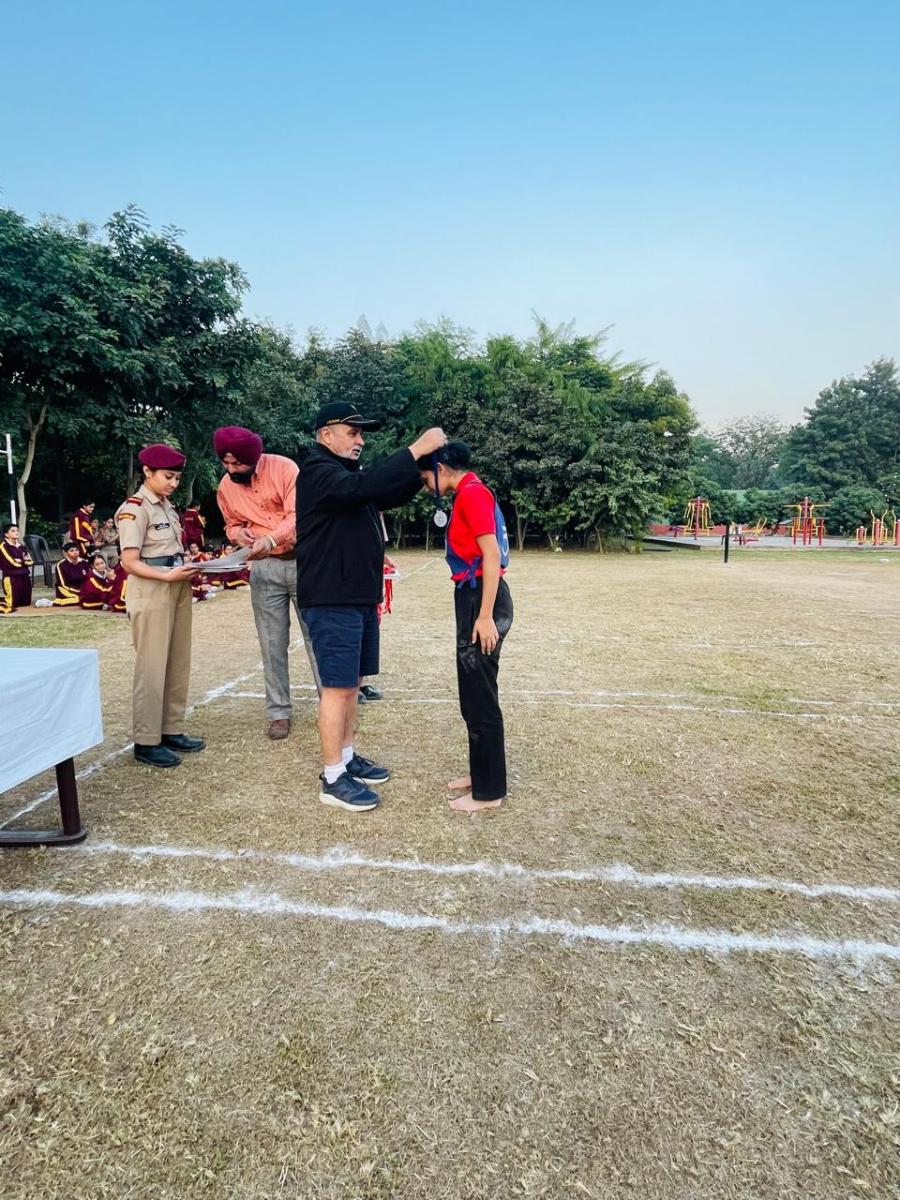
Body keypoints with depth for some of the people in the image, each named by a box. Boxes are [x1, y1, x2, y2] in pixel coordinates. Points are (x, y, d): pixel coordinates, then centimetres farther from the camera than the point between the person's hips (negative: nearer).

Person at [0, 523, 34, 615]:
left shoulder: (21, 546, 14)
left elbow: (31, 561, 9)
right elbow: (12, 563, -14)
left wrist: (20, 561, -9)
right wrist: (24, 561, 2)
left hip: (25, 576, 7)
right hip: (11, 578, -7)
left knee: (26, 602, 13)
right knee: (12, 603, -10)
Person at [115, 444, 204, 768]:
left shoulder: (167, 507, 15)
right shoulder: (134, 509, -9)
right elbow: (129, 562, -14)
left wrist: (190, 568, 0)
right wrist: (167, 576, -24)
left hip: (178, 590, 8)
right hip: (151, 594, -8)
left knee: (178, 665, 11)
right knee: (152, 668, -3)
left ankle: (172, 731, 21)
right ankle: (146, 742, 7)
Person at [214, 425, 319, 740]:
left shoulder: (284, 468, -12)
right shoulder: (225, 487, 3)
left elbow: (299, 516, -18)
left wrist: (271, 539, -34)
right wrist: (238, 534, -6)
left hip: (303, 560, -3)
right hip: (265, 567, 4)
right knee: (272, 644, 5)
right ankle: (279, 712, 16)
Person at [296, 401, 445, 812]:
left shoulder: (346, 473, 19)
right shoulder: (318, 473, -11)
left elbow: (390, 495, 20)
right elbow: (364, 487, -29)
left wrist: (424, 466, 4)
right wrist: (415, 450, -27)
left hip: (360, 598, 10)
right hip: (332, 602, -10)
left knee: (351, 684, 15)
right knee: (337, 687, -5)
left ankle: (347, 757, 26)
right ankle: (333, 778, 4)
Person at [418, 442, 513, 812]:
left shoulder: (472, 493, -12)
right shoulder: (468, 493, 17)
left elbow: (492, 556, -19)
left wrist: (486, 616, -22)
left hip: (482, 601, -10)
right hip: (472, 598, 10)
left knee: (481, 698, -2)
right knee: (473, 695, 16)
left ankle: (489, 791, 9)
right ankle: (480, 773, 29)